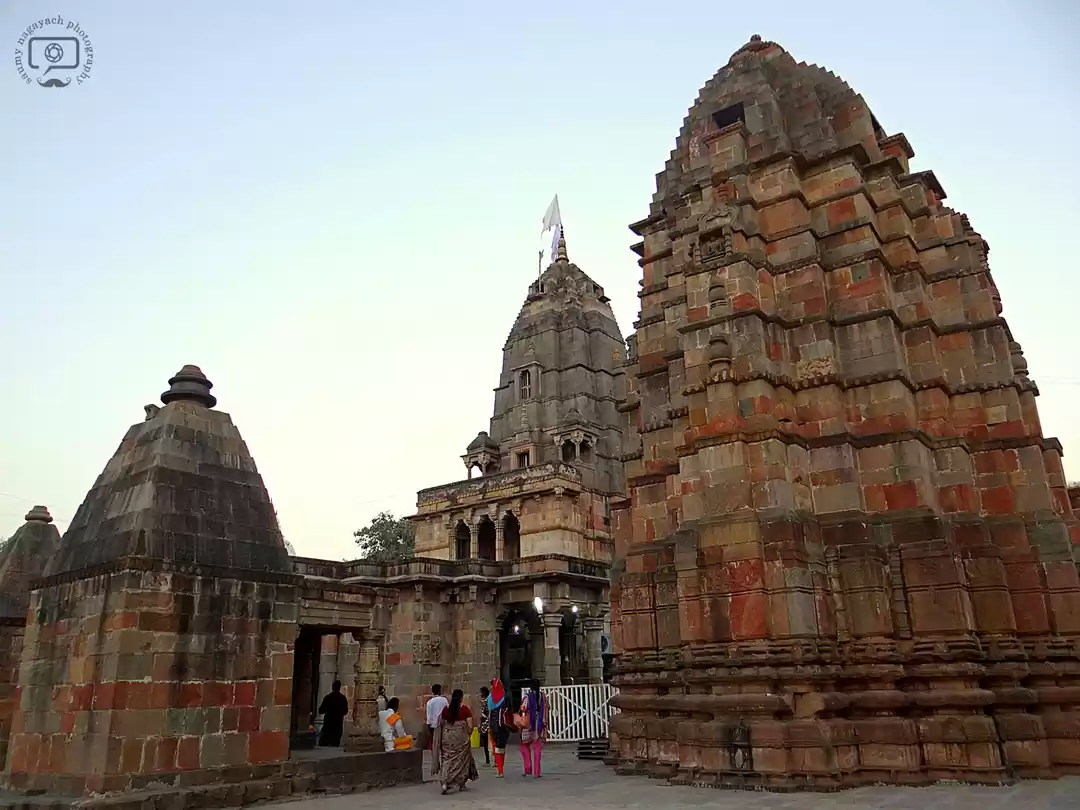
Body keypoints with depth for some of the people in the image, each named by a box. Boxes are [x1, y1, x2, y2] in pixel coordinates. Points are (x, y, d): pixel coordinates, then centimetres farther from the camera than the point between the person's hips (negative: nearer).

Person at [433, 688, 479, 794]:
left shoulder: (445, 709, -1)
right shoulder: (465, 709, -8)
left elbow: (441, 724, 4)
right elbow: (470, 726, -8)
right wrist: (468, 735, 9)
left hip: (447, 738, 2)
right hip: (461, 737, -2)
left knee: (446, 759, 8)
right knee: (462, 759, 13)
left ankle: (444, 782, -7)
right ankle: (461, 784, 20)